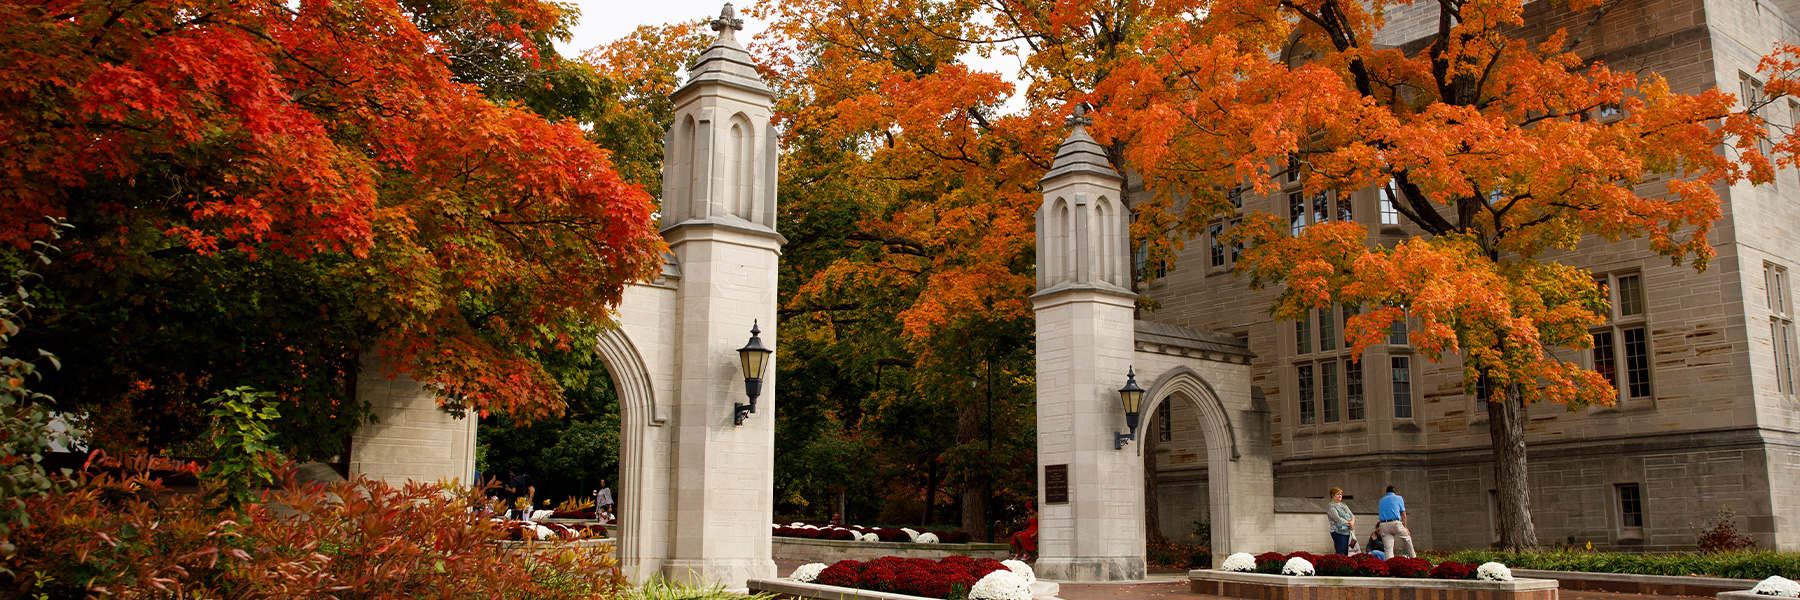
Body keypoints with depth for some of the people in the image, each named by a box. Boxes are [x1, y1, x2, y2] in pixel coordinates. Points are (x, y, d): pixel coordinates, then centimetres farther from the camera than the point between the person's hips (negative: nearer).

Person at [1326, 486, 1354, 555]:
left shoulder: (1343, 505, 21)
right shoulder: (1330, 506, -4)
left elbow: (1352, 516, 15)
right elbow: (1337, 519, -14)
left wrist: (1352, 522, -6)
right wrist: (1348, 523, -10)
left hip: (1347, 532, 8)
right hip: (1339, 532, -8)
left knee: (1346, 554, 5)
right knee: (1340, 554, -11)